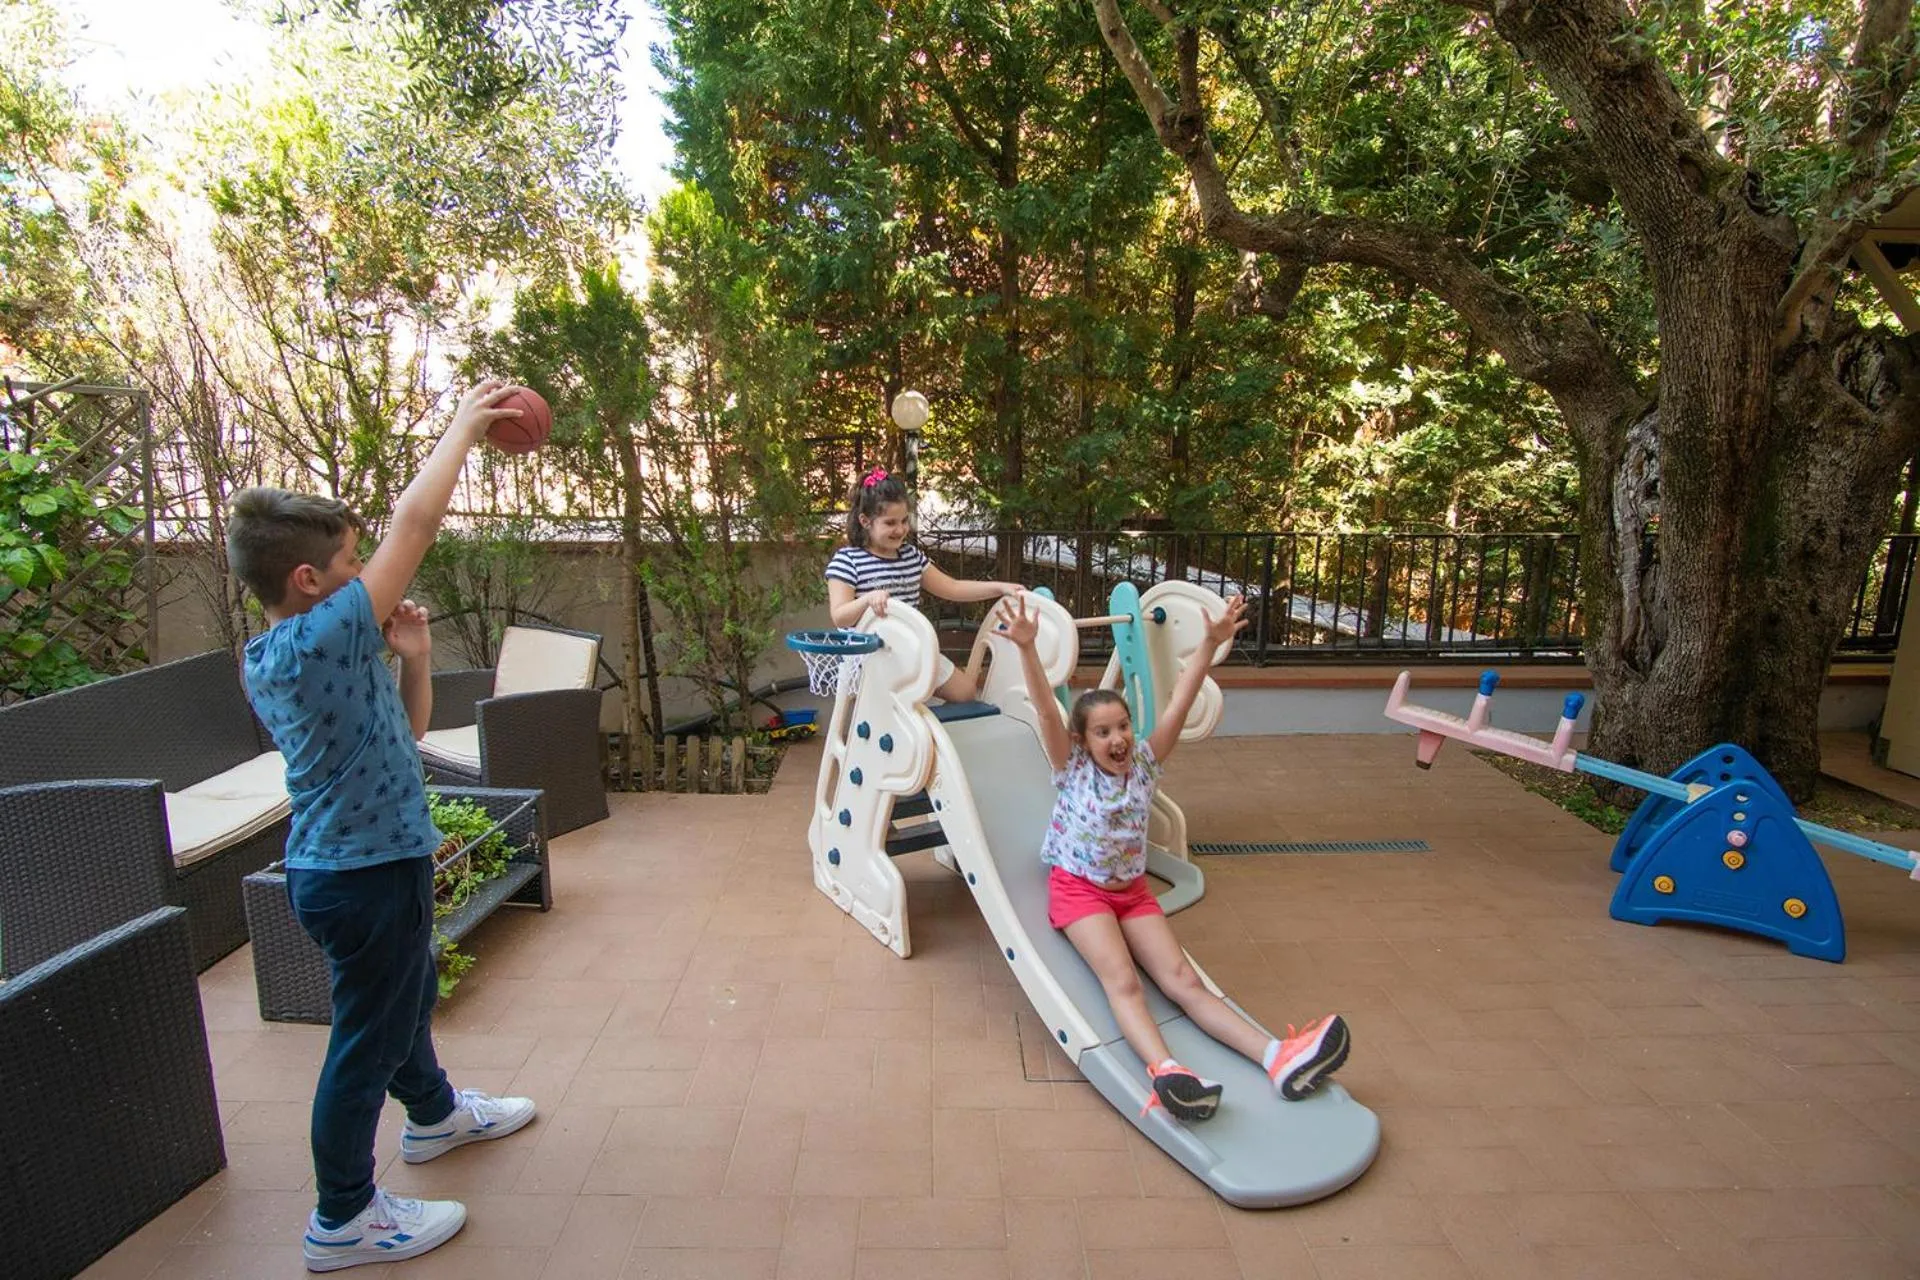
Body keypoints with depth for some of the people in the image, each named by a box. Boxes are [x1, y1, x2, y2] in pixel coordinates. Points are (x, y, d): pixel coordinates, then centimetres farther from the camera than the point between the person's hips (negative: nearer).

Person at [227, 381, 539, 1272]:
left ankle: (435, 1114, 51)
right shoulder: (326, 634, -25)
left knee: (406, 998, 28)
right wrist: (464, 425, -14)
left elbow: (404, 732, 10)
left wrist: (412, 658, -5)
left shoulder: (270, 658, 6)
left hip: (339, 865, 10)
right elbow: (416, 520, -26)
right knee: (367, 1039, 7)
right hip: (366, 874, -10)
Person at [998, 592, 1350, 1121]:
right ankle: (1165, 1072, -48)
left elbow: (1179, 703, -12)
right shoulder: (1072, 769, -10)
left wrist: (1210, 644, -24)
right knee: (1123, 982, -27)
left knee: (1184, 982, -12)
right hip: (1078, 889, -4)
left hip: (1133, 891, 4)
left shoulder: (1143, 764, -1)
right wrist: (1026, 647, -41)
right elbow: (1045, 708, -26)